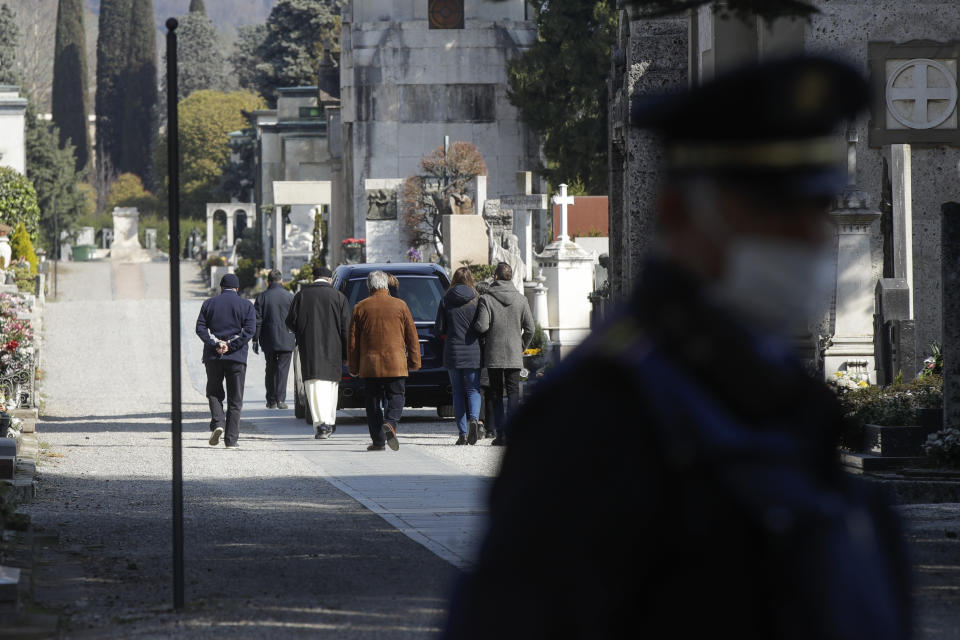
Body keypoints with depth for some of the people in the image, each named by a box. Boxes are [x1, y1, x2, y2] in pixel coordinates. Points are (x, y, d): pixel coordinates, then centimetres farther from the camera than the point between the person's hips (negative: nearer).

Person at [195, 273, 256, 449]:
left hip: (213, 356, 1)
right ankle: (231, 439, 2)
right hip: (237, 357, -1)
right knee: (235, 399, 4)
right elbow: (249, 329, -9)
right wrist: (230, 345, -11)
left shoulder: (209, 304, 7)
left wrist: (216, 344, -10)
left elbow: (200, 328, -3)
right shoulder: (246, 305, 3)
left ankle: (217, 423, -10)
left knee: (214, 393, 15)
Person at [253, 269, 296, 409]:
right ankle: (280, 399, -8)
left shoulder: (262, 297, -1)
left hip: (268, 340, 1)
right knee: (283, 369, 0)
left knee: (270, 369, 11)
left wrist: (255, 340, 2)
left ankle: (271, 400, 10)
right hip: (286, 340, -1)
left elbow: (257, 320, -2)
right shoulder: (289, 296, -2)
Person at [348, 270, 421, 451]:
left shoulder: (360, 308, 2)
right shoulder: (400, 305, 2)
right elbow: (412, 337, 4)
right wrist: (414, 361, 12)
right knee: (395, 396, 5)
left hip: (370, 365, 0)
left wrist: (353, 367, 11)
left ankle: (378, 440, 6)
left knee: (373, 402, 7)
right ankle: (390, 424, -22)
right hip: (396, 365, 0)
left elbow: (353, 341, 4)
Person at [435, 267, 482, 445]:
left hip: (452, 351, 1)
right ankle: (474, 419, -23)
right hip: (473, 353, -1)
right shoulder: (476, 300, -3)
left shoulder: (446, 300, 0)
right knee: (473, 390, 5)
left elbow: (440, 330, 1)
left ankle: (463, 433, 5)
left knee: (458, 392, 8)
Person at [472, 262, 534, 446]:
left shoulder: (486, 299, -7)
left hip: (493, 355, -2)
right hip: (514, 355, 2)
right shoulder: (520, 299, 2)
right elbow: (530, 328, 1)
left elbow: (482, 326, -16)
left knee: (496, 395, 6)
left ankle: (501, 432, 1)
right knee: (513, 393, 4)